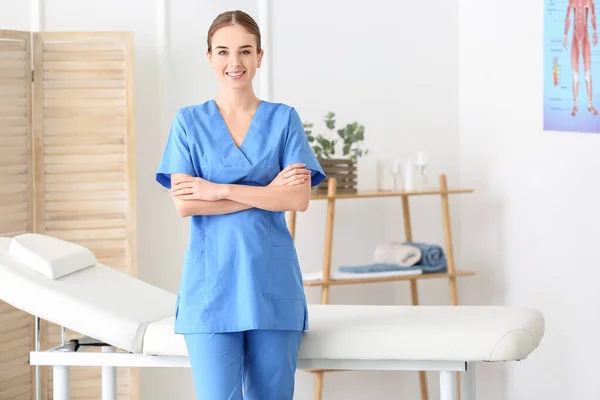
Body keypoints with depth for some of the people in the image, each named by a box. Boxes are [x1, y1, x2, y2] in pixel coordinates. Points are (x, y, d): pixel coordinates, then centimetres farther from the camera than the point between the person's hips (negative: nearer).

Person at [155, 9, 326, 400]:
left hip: (272, 281, 1)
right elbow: (185, 203, -5)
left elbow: (299, 198, -5)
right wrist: (267, 193, -9)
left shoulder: (283, 119, 8)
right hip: (212, 280, -1)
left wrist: (220, 190, -10)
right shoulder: (190, 121, 7)